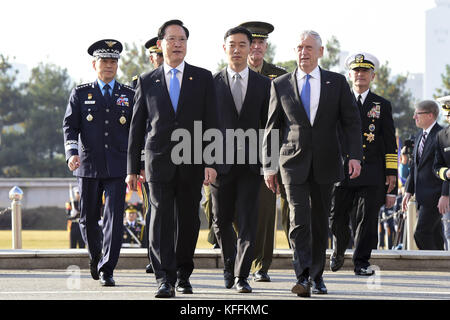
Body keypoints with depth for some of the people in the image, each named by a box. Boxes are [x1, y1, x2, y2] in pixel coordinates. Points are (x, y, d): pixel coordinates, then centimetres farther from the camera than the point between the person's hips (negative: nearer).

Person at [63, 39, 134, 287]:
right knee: (88, 219, 7)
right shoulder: (80, 94, 9)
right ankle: (95, 256, 34)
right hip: (88, 165, 0)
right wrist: (72, 153, -14)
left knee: (114, 217, -10)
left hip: (118, 166, 0)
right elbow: (69, 126, 3)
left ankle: (107, 270, -9)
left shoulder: (129, 95, 11)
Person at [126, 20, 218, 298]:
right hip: (159, 161, -1)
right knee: (161, 218, -10)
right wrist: (133, 168, 7)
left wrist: (211, 161, -7)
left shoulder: (203, 78, 7)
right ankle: (165, 279, -14)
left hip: (192, 162, 1)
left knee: (188, 220, 7)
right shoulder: (147, 82, 9)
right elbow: (137, 127, 10)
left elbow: (211, 123, 3)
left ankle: (183, 275, 21)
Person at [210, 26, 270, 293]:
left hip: (251, 162, 0)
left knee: (248, 223, -6)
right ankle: (230, 265, 32)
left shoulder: (264, 85, 7)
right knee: (222, 221, 9)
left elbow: (268, 126, 7)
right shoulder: (212, 83, 4)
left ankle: (241, 276, -3)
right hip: (221, 162, 0)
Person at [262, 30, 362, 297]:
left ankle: (317, 275, 22)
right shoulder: (281, 85, 5)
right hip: (294, 163, -1)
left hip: (325, 164, 1)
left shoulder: (337, 82, 6)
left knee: (320, 222, 8)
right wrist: (269, 166, 4)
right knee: (299, 220, -14)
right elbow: (272, 128, 8)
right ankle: (303, 278, -22)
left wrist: (355, 155, -9)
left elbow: (351, 121, 4)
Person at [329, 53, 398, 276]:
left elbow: (390, 143, 11)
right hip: (342, 170, 0)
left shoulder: (382, 106, 12)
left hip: (371, 173, 0)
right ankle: (338, 251, 27)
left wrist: (391, 173, 3)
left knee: (367, 217, -4)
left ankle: (361, 262, 3)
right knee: (337, 216, 0)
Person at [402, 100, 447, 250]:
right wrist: (409, 191, 14)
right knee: (435, 236, 11)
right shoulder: (420, 135, 16)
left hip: (434, 195, -8)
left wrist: (445, 195, -20)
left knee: (421, 234, -15)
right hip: (422, 195, 8)